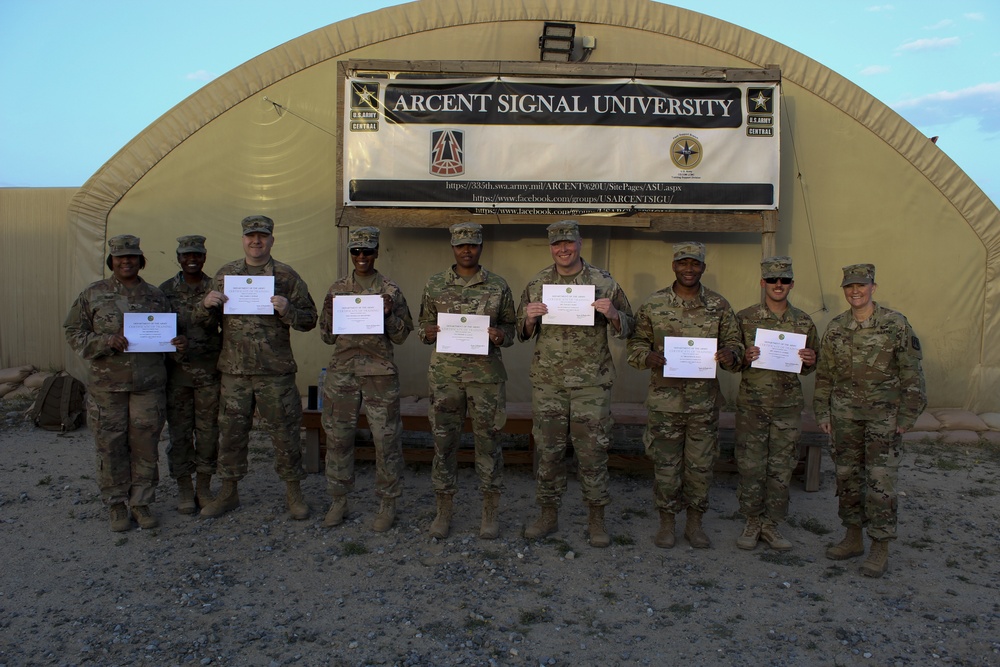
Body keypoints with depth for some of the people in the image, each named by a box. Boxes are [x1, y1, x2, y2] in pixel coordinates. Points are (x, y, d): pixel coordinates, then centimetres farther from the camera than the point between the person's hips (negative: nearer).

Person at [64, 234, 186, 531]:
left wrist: (179, 343, -5)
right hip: (107, 384, -1)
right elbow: (74, 333, 2)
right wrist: (104, 341, -15)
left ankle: (141, 503, 19)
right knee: (111, 447, 6)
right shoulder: (92, 295, 4)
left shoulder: (155, 296, 9)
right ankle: (117, 505, 20)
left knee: (145, 446, 5)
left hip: (148, 385, 1)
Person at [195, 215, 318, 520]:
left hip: (275, 372, -2)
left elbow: (309, 320, 2)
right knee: (232, 432, 11)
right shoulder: (224, 274, 10)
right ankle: (228, 492, 26)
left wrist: (287, 310, -17)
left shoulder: (286, 276, 3)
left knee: (285, 432, 4)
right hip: (233, 370, 2)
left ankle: (293, 492, 19)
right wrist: (207, 305, -8)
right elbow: (204, 322, 14)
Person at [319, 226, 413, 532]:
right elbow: (328, 336, 13)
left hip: (380, 372, -3)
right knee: (338, 435, 7)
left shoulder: (390, 290, 2)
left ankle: (387, 504, 13)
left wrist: (388, 315, -14)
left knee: (386, 438, 0)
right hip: (341, 369, 3)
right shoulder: (337, 289, 10)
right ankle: (339, 501, 23)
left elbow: (400, 337, 2)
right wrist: (331, 311, -5)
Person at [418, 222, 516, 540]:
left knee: (488, 440, 5)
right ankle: (444, 510, 21)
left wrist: (500, 336, -11)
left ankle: (490, 511, 19)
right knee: (444, 440, 6)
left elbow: (511, 325, 10)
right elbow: (424, 323, 13)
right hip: (445, 373, 1)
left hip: (486, 373, -1)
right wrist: (428, 332, -10)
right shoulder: (435, 285, 6)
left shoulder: (498, 286, 4)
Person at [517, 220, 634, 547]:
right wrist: (530, 319, -10)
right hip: (547, 381, 2)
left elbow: (627, 329, 5)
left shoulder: (604, 282, 1)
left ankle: (596, 519, 20)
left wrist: (611, 314, -15)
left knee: (593, 450, 4)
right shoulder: (537, 284, 6)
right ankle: (548, 514, 24)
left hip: (592, 382, -1)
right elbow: (522, 333, 12)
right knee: (548, 450, 9)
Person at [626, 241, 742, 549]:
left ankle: (695, 523, 26)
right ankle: (666, 523, 22)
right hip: (665, 398, -1)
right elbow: (636, 344, 6)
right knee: (666, 463, 5)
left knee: (701, 464, 10)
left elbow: (734, 342, 11)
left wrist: (730, 354, -12)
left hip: (705, 400, 2)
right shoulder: (653, 305, 0)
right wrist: (649, 357, -16)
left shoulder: (719, 306, 4)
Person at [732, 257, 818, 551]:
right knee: (751, 466, 4)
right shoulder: (744, 318, -1)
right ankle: (752, 522, 19)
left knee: (781, 468, 8)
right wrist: (744, 359, -18)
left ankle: (771, 524, 22)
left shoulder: (804, 322, 5)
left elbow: (810, 368, 15)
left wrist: (809, 362, -8)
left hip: (788, 406, 2)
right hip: (751, 405, -2)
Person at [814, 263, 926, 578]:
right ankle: (853, 539, 24)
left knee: (880, 480, -3)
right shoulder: (835, 328, 5)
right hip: (845, 414, 4)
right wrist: (822, 412, 7)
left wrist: (906, 417, -7)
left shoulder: (895, 324, -6)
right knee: (847, 476, 10)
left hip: (883, 415, -4)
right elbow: (824, 374, 11)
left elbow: (911, 373, -4)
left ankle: (880, 549, 9)